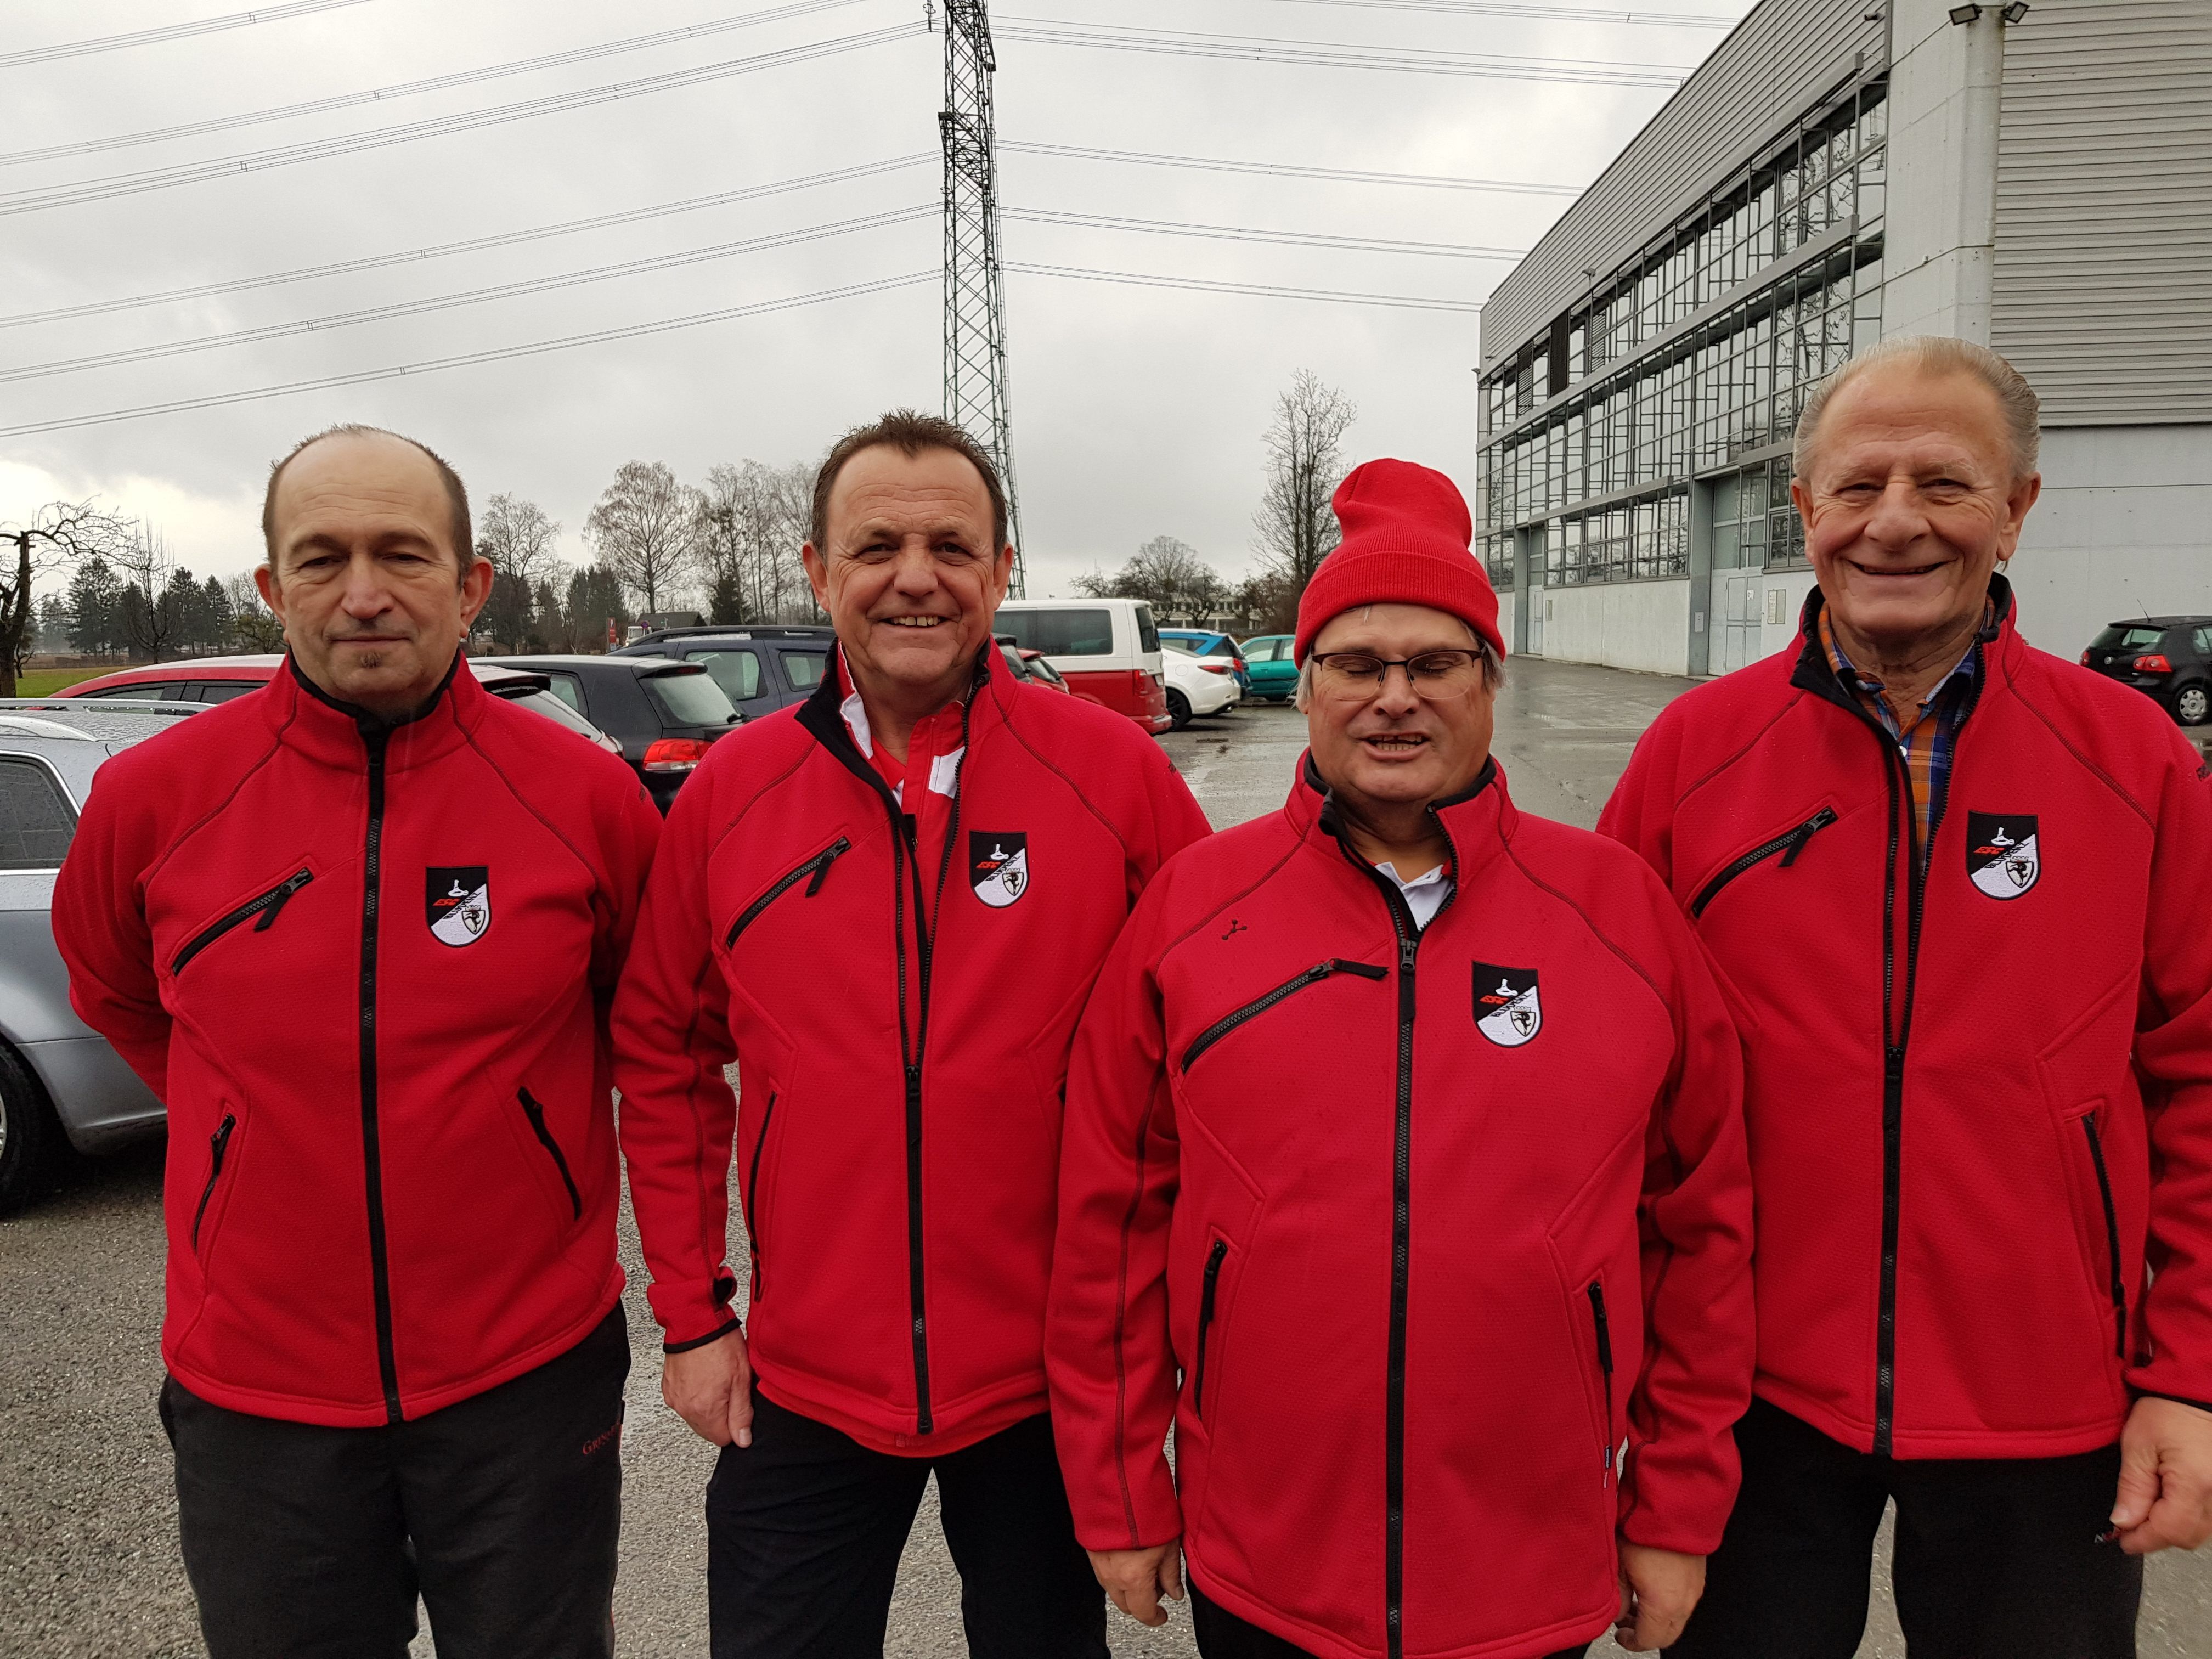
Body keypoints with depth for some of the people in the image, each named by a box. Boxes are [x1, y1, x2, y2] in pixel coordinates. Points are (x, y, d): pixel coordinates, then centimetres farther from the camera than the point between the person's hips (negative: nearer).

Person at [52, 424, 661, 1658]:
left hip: (529, 1373, -1)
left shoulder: (588, 795, -10)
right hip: (256, 1390, 1)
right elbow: (117, 994, 13)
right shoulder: (152, 797, -8)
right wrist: (267, 1119, 9)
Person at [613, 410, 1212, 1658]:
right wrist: (691, 1311, 4)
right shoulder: (730, 792, -4)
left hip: (1050, 1383, -1)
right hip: (801, 1385, 1)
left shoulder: (1114, 770, -10)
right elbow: (663, 1053, 5)